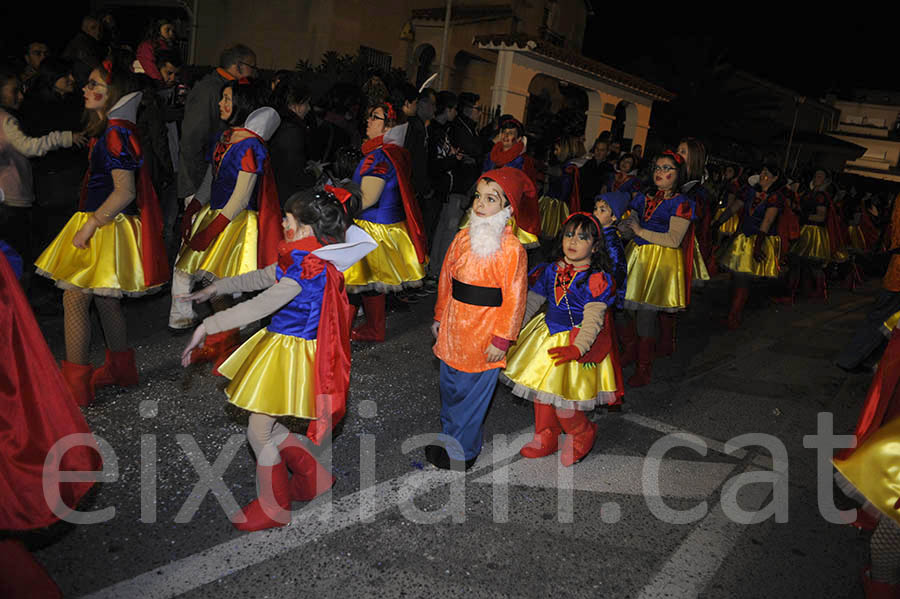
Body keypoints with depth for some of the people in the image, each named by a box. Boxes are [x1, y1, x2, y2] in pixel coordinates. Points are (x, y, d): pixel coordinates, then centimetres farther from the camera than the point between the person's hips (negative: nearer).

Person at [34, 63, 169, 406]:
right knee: (105, 299, 17)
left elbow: (125, 191, -23)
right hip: (102, 225, 10)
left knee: (74, 299, -6)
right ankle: (119, 369, 29)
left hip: (103, 227, -10)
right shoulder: (106, 130, 15)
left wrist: (90, 224, -20)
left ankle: (75, 384, 1)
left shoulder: (115, 133, -17)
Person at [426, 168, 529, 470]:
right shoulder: (463, 238, 3)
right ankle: (449, 436, 41)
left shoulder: (512, 248, -16)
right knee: (449, 386, 20)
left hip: (483, 336, -6)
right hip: (453, 327, 6)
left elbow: (514, 298, -15)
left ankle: (461, 452, 26)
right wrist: (440, 317, 15)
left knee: (471, 393, 7)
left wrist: (501, 340, -14)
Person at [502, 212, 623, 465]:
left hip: (576, 341, -6)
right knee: (541, 391, 15)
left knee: (559, 397, -6)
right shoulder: (551, 271, 2)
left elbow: (593, 320, -22)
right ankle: (546, 439, 37)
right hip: (546, 337, 6)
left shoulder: (597, 280, -15)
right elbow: (531, 302, 7)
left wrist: (577, 348, -36)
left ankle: (582, 434, 25)